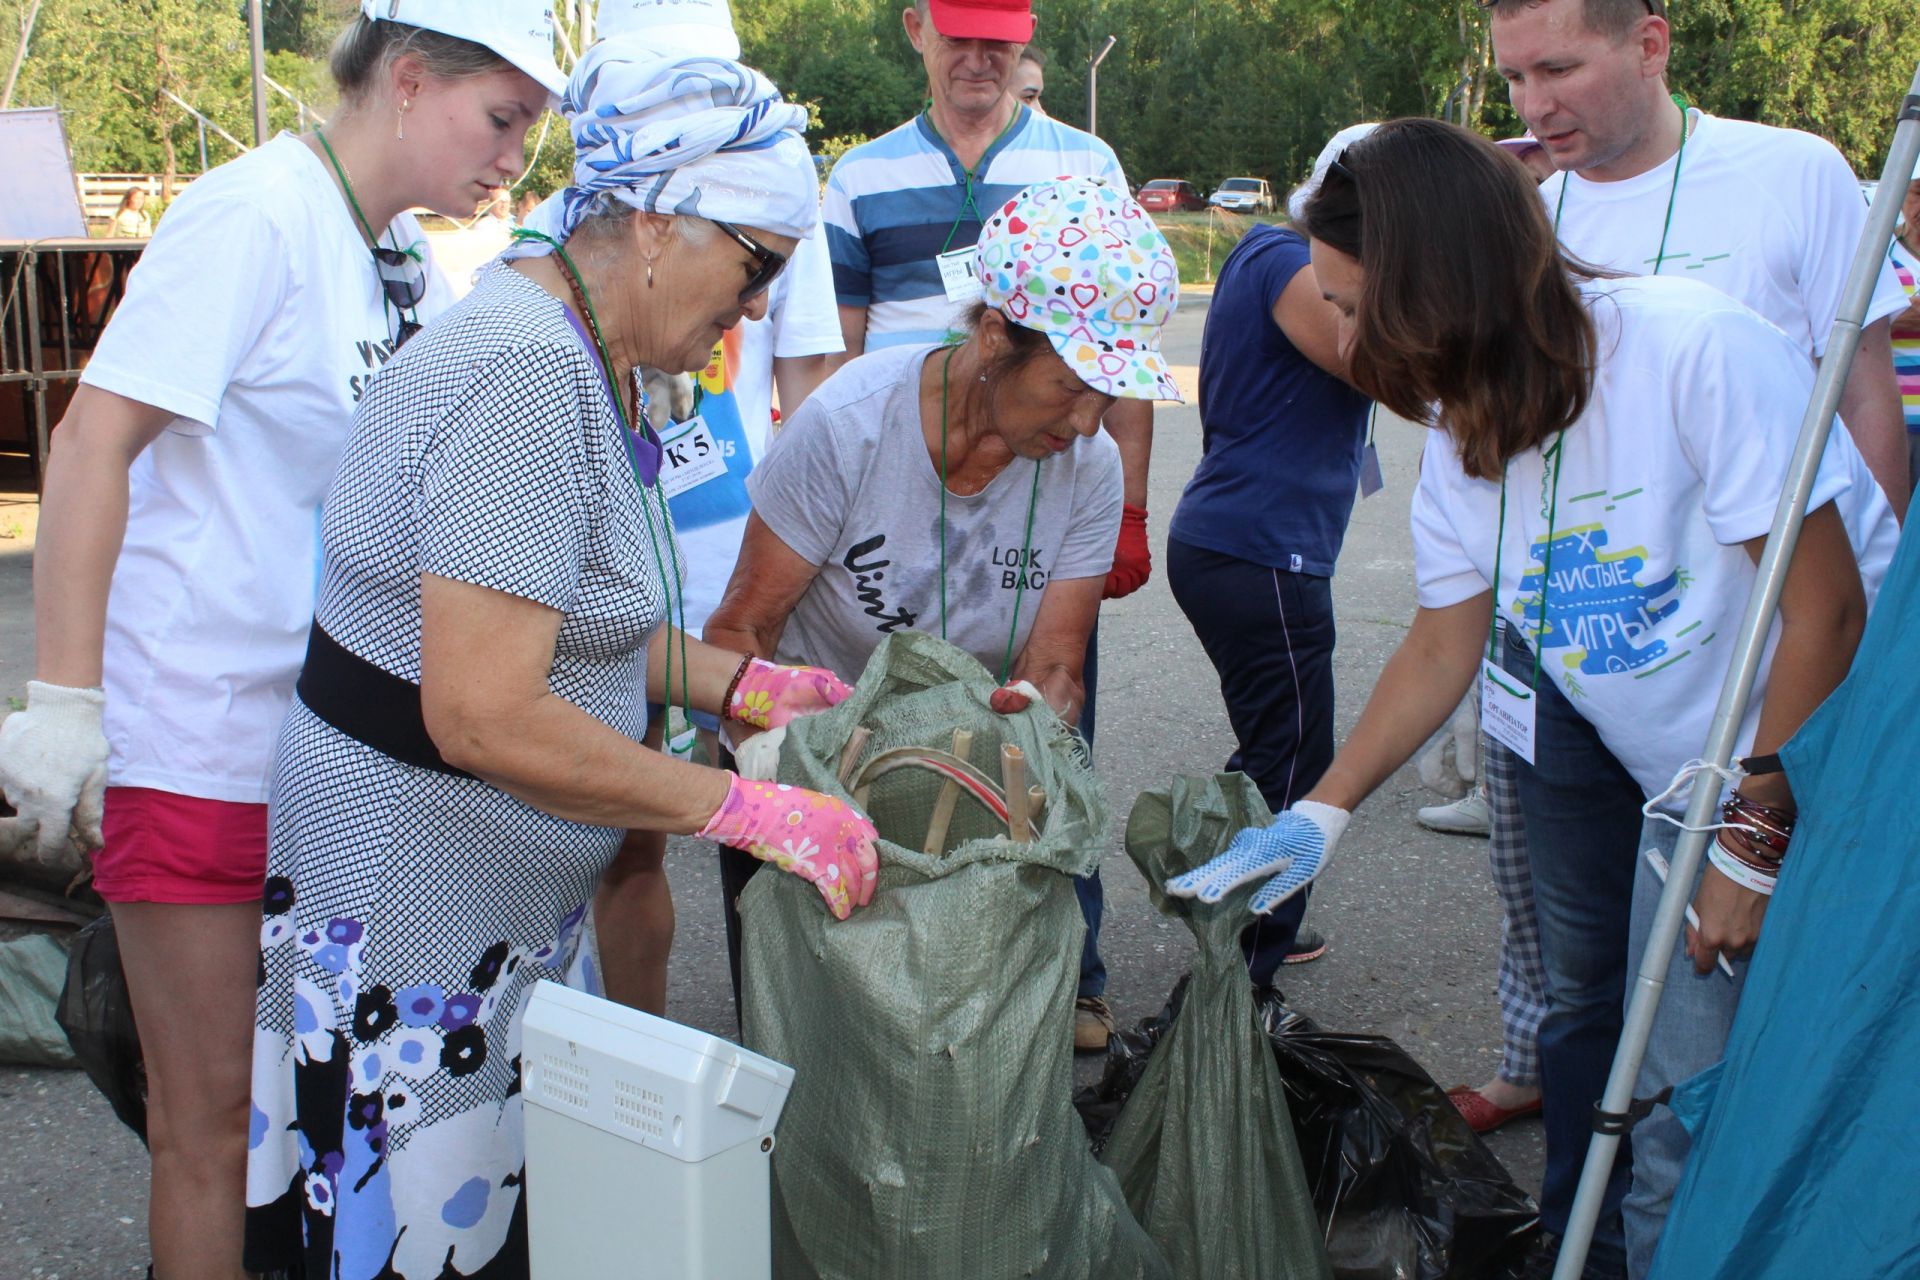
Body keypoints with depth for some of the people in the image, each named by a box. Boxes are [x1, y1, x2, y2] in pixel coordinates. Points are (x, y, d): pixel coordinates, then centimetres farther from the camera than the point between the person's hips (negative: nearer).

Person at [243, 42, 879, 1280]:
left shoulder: (579, 360, 9)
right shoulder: (527, 374, -24)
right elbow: (486, 716, -29)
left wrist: (743, 684, 6)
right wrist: (751, 809, -23)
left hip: (511, 896, 10)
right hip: (413, 886, -10)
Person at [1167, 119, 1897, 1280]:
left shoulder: (1697, 349, -24)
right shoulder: (1463, 435, -2)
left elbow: (1824, 606, -21)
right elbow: (1441, 649, 8)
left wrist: (1755, 838, -16)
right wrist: (1322, 813, 4)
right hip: (1684, 790, 6)